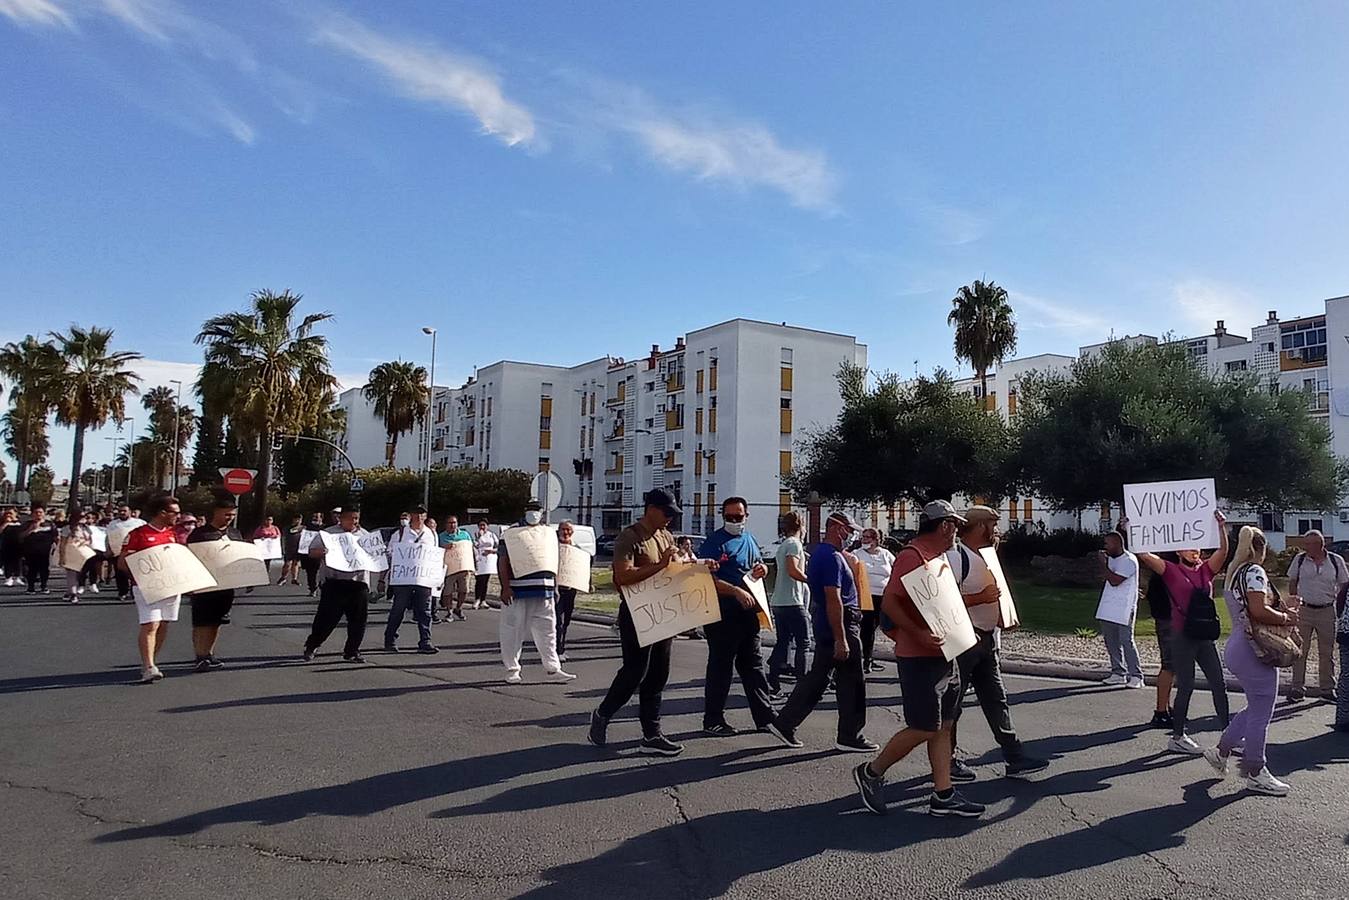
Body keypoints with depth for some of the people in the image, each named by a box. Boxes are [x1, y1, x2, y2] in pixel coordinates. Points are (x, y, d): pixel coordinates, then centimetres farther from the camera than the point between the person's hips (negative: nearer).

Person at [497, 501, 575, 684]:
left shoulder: (548, 533, 14)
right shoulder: (513, 533, 0)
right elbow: (503, 562, -6)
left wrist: (555, 588, 17)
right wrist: (505, 587, -15)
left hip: (544, 592, 4)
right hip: (517, 592, -4)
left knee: (547, 631, 6)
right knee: (513, 631, 3)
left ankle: (552, 670, 12)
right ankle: (512, 670, 15)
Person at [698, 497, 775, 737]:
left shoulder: (750, 539, 14)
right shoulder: (715, 542, -11)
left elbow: (760, 564, 28)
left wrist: (762, 569, 4)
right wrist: (737, 591, -27)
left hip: (748, 611, 8)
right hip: (723, 614, -8)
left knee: (753, 665, 15)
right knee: (720, 667, 0)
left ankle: (765, 717, 25)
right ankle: (713, 721, 10)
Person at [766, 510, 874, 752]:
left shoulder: (817, 553, 14)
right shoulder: (833, 557, -18)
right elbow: (834, 599, -25)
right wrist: (841, 639, -26)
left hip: (824, 626, 10)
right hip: (840, 625, -10)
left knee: (817, 677, 14)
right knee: (851, 682, 2)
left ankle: (784, 723, 15)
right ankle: (849, 737, 12)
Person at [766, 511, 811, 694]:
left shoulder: (782, 545, 18)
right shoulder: (794, 544, -9)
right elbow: (793, 571, -23)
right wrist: (811, 580, -13)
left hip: (777, 602, 9)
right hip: (791, 601, -8)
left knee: (782, 641, 10)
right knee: (803, 642, 1)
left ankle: (773, 683, 8)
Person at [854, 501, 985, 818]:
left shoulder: (938, 557, 16)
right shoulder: (912, 556, -16)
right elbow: (888, 602, -23)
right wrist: (918, 634, -30)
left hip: (942, 654, 10)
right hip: (919, 657, -10)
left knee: (943, 726, 11)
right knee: (924, 729, -4)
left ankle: (943, 795, 18)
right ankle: (871, 772, 11)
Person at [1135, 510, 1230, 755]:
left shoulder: (1206, 569, 8)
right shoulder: (1172, 570, -4)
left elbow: (1223, 551, -8)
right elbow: (1144, 555, -16)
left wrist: (1220, 526, -19)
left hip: (1206, 636, 5)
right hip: (1182, 636, -5)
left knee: (1219, 685, 10)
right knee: (1186, 686, 1)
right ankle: (1177, 737, 11)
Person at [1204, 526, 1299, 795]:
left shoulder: (1233, 573, 15)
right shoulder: (1255, 572, -13)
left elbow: (1247, 611, 14)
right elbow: (1259, 611, -24)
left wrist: (1282, 609, 11)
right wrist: (1286, 618, -8)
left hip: (1237, 647, 9)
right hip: (1254, 650, -9)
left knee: (1256, 708, 20)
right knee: (1261, 713, 2)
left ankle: (1221, 751, 24)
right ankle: (1254, 773, 12)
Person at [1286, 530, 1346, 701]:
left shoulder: (1336, 561, -3)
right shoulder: (1299, 559, -3)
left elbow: (1343, 585, 6)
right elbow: (1292, 583, 7)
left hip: (1327, 611, 0)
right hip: (1304, 610, 0)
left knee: (1327, 652, 9)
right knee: (1301, 650, 2)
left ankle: (1327, 689, 20)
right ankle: (1297, 687, 9)